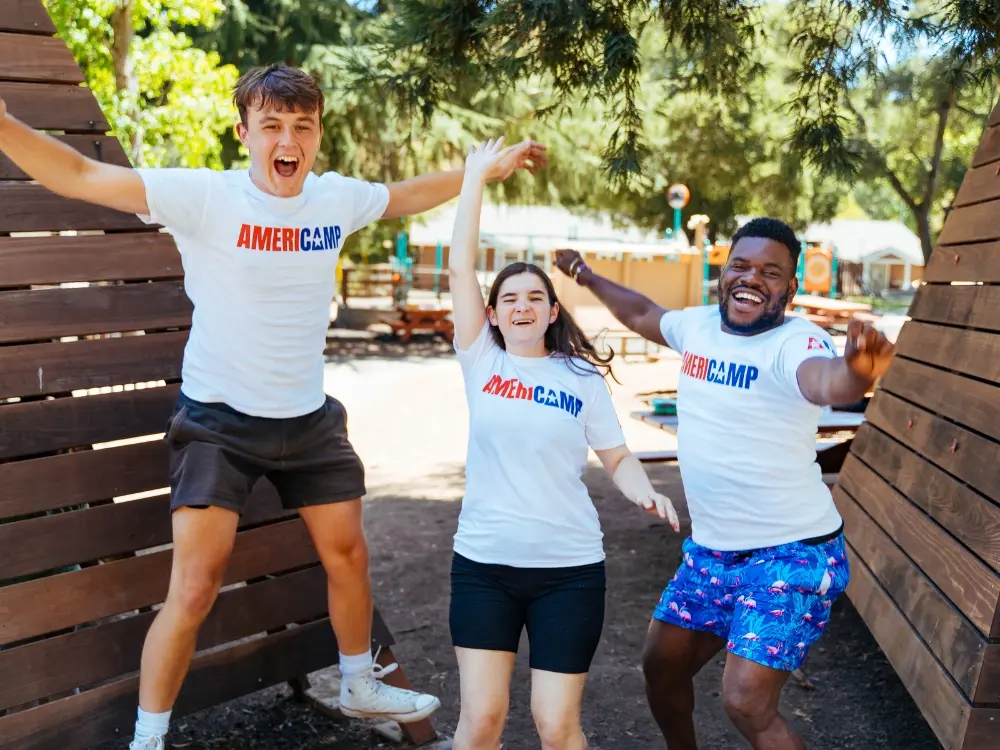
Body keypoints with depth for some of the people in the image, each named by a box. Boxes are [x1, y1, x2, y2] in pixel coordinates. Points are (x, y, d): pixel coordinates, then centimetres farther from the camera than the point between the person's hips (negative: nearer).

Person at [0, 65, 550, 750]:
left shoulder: (338, 198, -4)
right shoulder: (205, 197, -18)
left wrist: (493, 168, 18)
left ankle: (362, 687, 41)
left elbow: (407, 196, 16)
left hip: (309, 418, 5)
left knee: (348, 554, 16)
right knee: (195, 588, -8)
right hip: (219, 420, -5)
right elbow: (79, 176, -22)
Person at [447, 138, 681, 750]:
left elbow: (618, 455, 5)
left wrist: (645, 492, -16)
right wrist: (477, 175, -1)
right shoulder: (481, 362, 1)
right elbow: (461, 266, -4)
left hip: (569, 569, 0)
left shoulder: (583, 378, 1)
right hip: (483, 563, 1)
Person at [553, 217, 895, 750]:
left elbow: (828, 382, -43)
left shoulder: (796, 343, -20)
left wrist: (856, 371, -65)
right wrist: (588, 278, 33)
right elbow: (642, 314, 23)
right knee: (662, 664, 18)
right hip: (709, 549, 8)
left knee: (746, 703, -15)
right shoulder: (699, 325, 2)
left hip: (791, 554, -7)